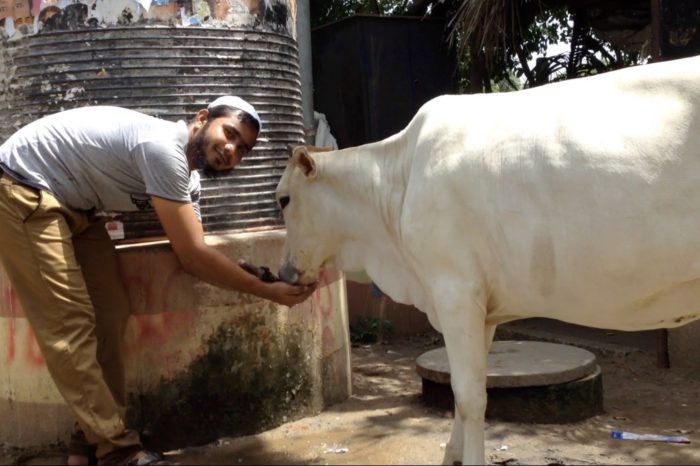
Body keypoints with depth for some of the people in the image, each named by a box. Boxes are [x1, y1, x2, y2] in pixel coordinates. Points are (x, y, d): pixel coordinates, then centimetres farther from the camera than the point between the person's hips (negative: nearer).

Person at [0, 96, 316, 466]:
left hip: (73, 204, 10)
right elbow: (193, 257, -29)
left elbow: (190, 252, -2)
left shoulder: (187, 176, 1)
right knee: (70, 324, -13)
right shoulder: (164, 146, -29)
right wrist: (267, 291, -22)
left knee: (108, 314, 3)